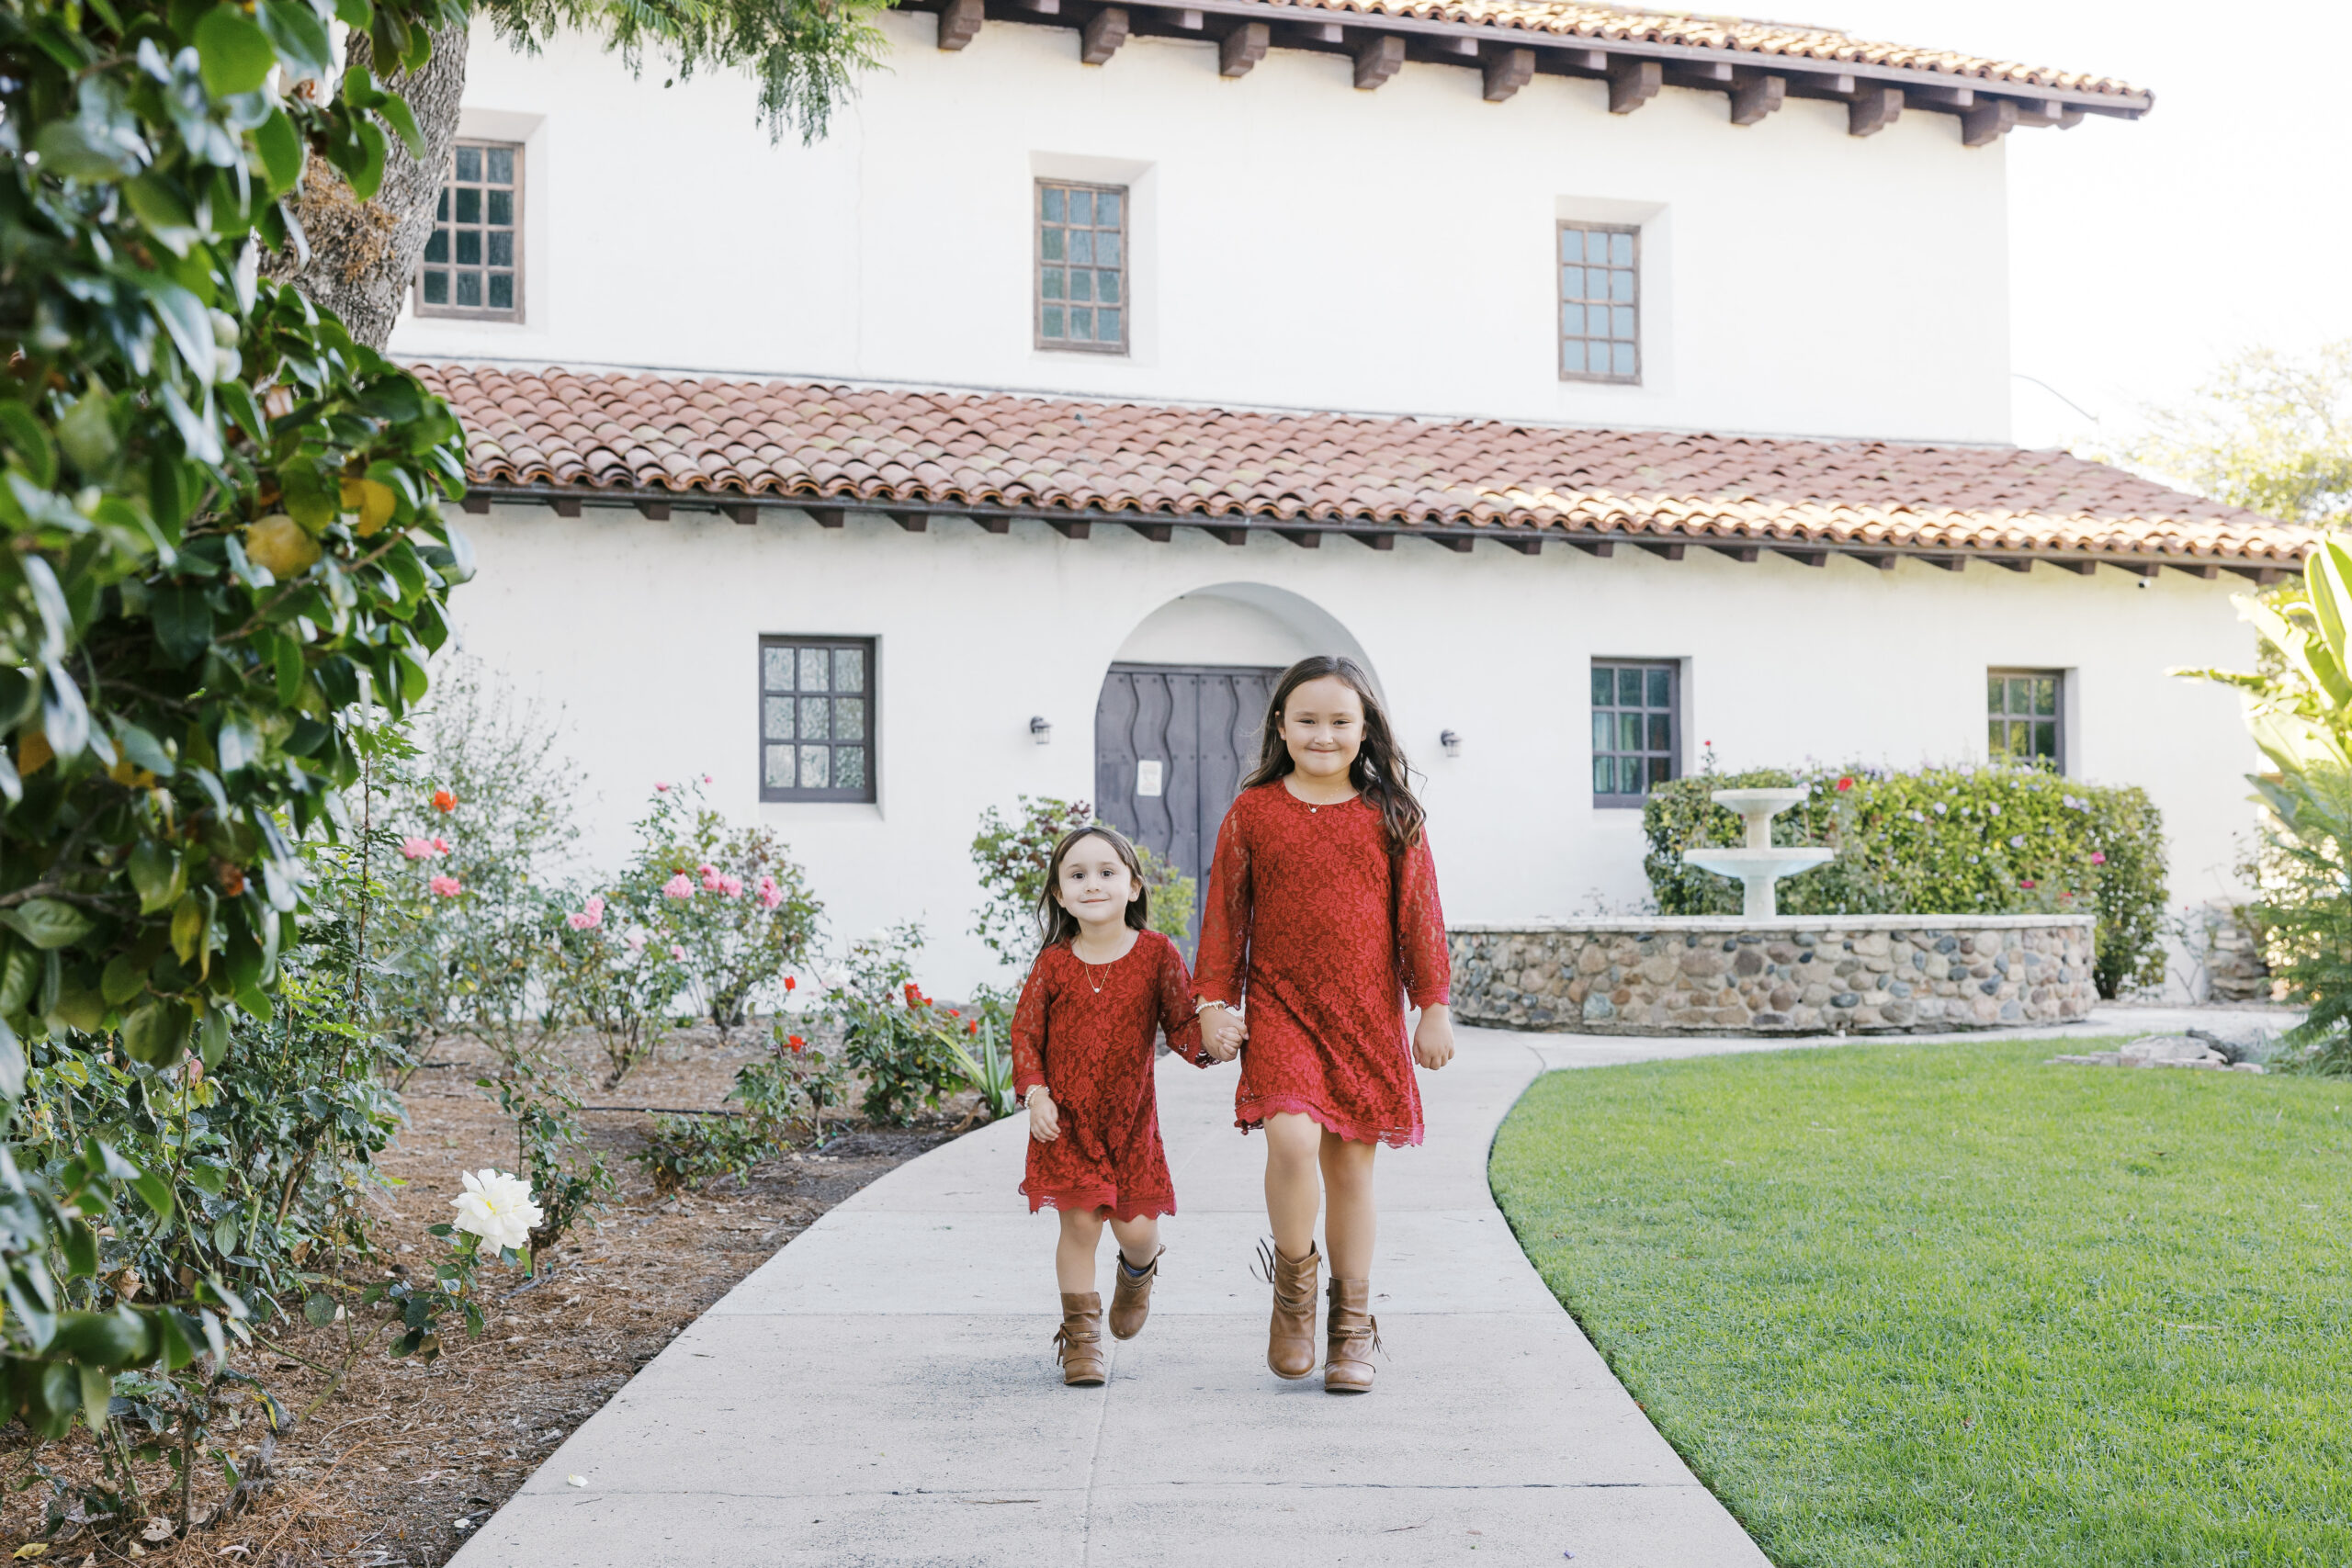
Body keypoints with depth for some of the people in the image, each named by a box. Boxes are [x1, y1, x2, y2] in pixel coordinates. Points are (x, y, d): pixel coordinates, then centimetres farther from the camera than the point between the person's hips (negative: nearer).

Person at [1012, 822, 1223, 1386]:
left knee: (1137, 1228, 1)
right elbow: (1025, 1032, 4)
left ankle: (1137, 1273, 39)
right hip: (1066, 1119, 0)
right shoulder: (1054, 964, -3)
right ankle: (1081, 1337, 11)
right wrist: (1035, 1094, -8)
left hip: (1132, 1117, 0)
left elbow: (1182, 1024, -2)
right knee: (1080, 1222, -6)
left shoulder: (1157, 953, -5)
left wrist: (1208, 1037, -24)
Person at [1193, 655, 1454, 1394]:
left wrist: (1433, 1007, 5)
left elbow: (1420, 914, 7)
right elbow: (1226, 912, 7)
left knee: (1352, 1164, 7)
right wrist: (1214, 1003, 3)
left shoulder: (1391, 815, 4)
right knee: (1292, 1137, -22)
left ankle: (1352, 1325, 21)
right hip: (1279, 1007, -1)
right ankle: (1293, 1279, 4)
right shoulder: (1252, 811, 3)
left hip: (1368, 1015, 1)